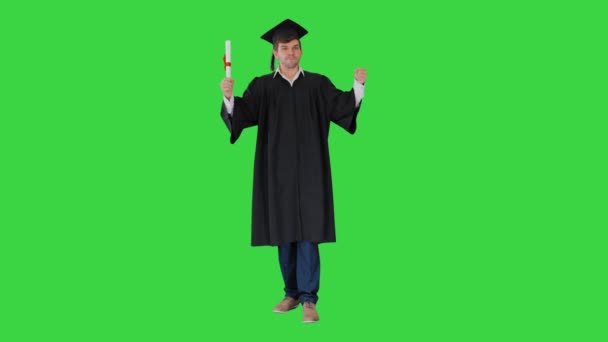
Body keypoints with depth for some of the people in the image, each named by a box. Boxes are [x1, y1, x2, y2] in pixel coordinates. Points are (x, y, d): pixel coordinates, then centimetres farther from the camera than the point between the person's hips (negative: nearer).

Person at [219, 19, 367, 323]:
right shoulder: (262, 86, 5)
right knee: (284, 233, 8)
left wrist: (358, 85, -22)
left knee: (307, 233, -7)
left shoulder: (318, 84, 6)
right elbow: (242, 113, -8)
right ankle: (292, 293, 20)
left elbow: (343, 106, -5)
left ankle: (308, 299, -7)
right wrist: (229, 97, -28)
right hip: (278, 170, 1)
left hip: (309, 169, -1)